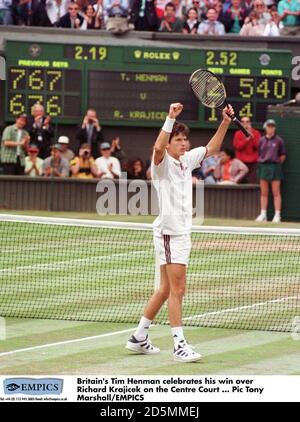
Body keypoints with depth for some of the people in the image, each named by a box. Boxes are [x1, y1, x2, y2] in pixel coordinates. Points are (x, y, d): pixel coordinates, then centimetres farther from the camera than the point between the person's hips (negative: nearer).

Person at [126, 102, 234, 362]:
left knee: (167, 288, 15)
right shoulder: (162, 163, -10)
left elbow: (212, 148, 23)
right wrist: (171, 118, -38)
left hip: (182, 232, 9)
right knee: (177, 289, -10)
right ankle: (179, 345, -10)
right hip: (169, 231, -9)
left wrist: (225, 122, 11)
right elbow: (158, 147, -33)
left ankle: (139, 337, 24)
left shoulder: (187, 161, 13)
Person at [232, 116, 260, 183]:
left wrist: (252, 137, -13)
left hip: (253, 163, 0)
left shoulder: (256, 133, 9)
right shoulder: (238, 134, 8)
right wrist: (247, 139, -13)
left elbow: (258, 145, -2)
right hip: (242, 162, 0)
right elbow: (237, 146, -4)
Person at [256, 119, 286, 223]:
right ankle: (263, 214, 9)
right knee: (264, 193, 5)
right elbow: (259, 154, 14)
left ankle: (277, 215, -4)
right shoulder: (262, 140, 8)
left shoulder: (279, 140, 0)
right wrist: (262, 162, 8)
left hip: (275, 166, -3)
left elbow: (283, 156, 5)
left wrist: (276, 163, 6)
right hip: (263, 166, 3)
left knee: (276, 193, -3)